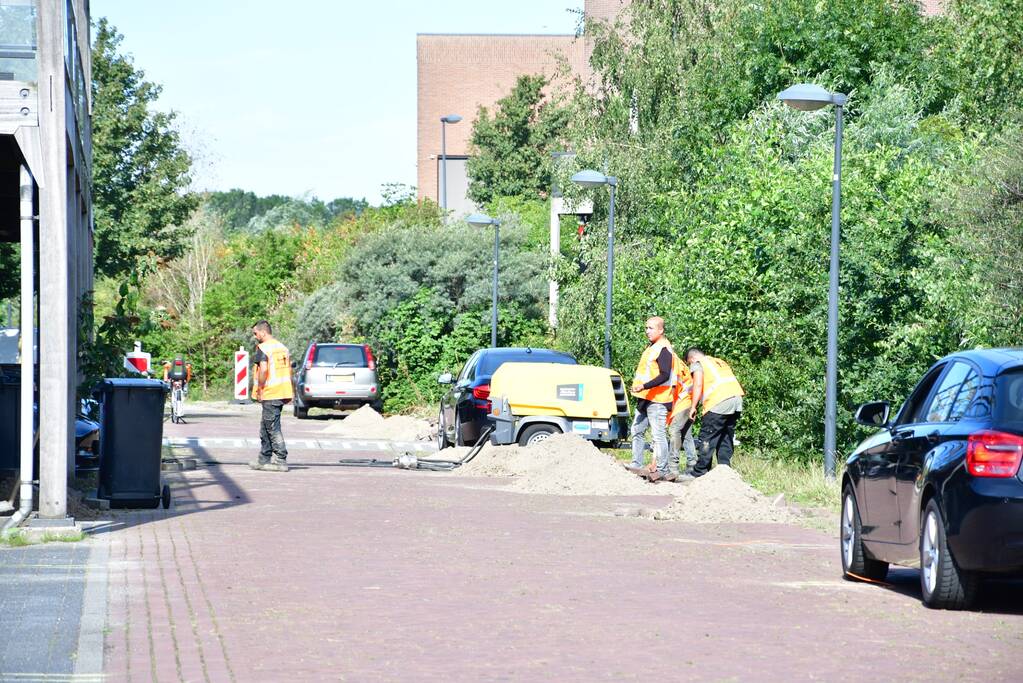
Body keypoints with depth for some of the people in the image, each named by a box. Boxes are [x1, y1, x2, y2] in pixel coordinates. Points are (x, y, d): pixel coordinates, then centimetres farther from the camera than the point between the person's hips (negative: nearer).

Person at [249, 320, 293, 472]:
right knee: (265, 427, 16)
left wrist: (260, 389, -13)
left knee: (273, 427, -5)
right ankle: (264, 459, 20)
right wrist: (290, 393, 21)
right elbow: (289, 370, 18)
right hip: (283, 391, 9)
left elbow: (263, 369, -23)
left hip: (270, 394, -9)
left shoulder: (262, 348, -11)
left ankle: (281, 461, -6)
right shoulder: (282, 347, 15)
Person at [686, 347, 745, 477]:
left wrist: (693, 407, -4)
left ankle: (699, 474, 0)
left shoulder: (697, 364, 8)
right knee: (726, 438, 14)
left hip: (719, 402, -7)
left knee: (707, 438, 0)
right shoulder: (719, 362, 29)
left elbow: (698, 385, -5)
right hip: (737, 398, 7)